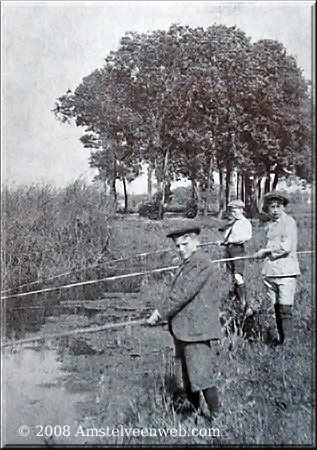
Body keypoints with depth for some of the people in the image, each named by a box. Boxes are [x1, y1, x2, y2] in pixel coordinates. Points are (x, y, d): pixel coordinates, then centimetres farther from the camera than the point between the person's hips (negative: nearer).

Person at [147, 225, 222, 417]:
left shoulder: (202, 265, -14)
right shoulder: (185, 266, 16)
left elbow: (182, 294, -19)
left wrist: (160, 314, -13)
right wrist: (162, 313, 8)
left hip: (199, 333, -10)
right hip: (184, 333, 10)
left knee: (203, 379, -7)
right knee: (189, 380, 19)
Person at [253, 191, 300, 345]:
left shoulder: (289, 222, -6)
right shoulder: (269, 225, 15)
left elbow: (286, 247, -14)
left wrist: (264, 251, -5)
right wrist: (264, 254, 5)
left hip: (286, 271, -6)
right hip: (269, 272, 6)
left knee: (285, 308, -9)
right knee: (272, 308, 9)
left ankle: (287, 339, 2)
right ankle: (275, 337, 19)